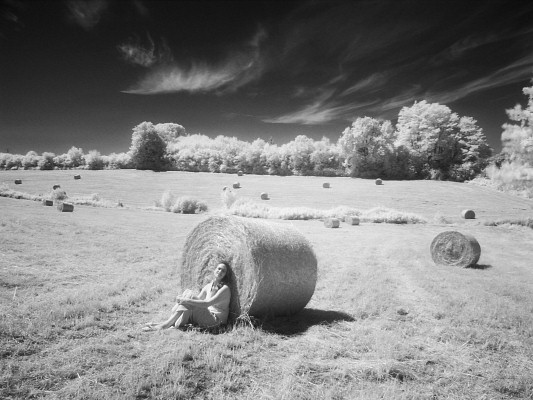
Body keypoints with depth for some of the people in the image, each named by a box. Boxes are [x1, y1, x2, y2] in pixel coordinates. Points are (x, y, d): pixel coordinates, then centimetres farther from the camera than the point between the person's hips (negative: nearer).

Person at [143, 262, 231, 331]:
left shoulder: (225, 288, -12)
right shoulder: (208, 286, 10)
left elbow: (207, 303, -22)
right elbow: (198, 300, 5)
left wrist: (186, 300, -26)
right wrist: (182, 300, -13)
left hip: (216, 320, -6)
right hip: (204, 316, 6)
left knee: (190, 297, -22)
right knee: (187, 292, -9)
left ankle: (166, 325, -21)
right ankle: (173, 323, -16)